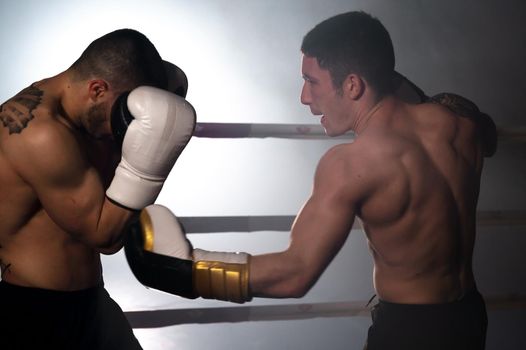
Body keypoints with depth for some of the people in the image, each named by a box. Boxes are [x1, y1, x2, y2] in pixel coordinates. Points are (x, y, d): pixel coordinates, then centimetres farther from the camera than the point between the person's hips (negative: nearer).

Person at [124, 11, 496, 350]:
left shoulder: (350, 165, -26)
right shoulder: (456, 117, -7)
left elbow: (295, 273, -27)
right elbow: (487, 137, 19)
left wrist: (183, 271, -24)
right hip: (469, 316, 8)